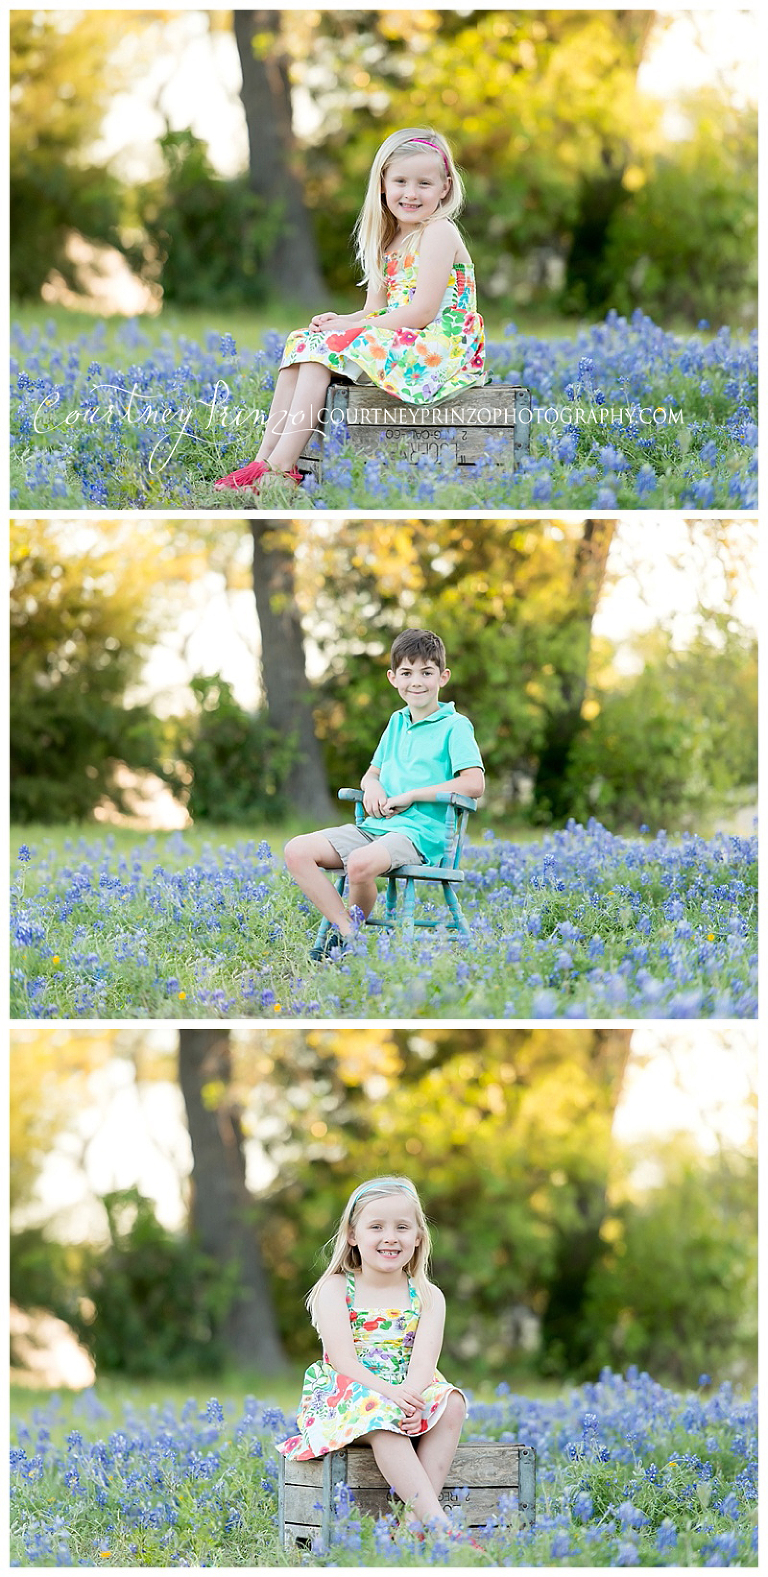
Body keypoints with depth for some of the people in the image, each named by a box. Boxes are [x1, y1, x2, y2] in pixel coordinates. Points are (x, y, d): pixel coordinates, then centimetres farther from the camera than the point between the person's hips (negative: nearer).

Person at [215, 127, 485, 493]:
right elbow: (376, 310, 15)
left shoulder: (438, 232, -10)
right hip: (397, 342, 9)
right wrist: (340, 321, -7)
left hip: (437, 348, -9)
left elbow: (422, 312, -18)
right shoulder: (391, 240, 18)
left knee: (326, 346, -21)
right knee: (300, 340, -2)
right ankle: (265, 458, -12)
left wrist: (350, 326, -14)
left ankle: (280, 467, -27)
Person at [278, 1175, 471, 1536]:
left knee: (452, 1403, -28)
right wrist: (388, 1393, -30)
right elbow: (343, 1359, -12)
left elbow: (424, 1360, -8)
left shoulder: (427, 1297, 8)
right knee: (380, 1416, -37)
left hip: (410, 1395, 3)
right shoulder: (335, 1290, 1)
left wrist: (412, 1396, -32)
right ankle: (438, 1521, -48)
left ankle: (417, 1513, -36)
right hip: (347, 1396, -3)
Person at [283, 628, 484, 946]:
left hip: (420, 834, -8)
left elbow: (474, 784, -14)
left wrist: (411, 795, -13)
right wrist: (372, 787, 2)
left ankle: (357, 926, -11)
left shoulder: (455, 726, -2)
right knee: (297, 851, -13)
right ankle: (347, 931, -17)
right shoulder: (397, 722, 19)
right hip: (376, 826, 8)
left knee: (361, 863, -38)